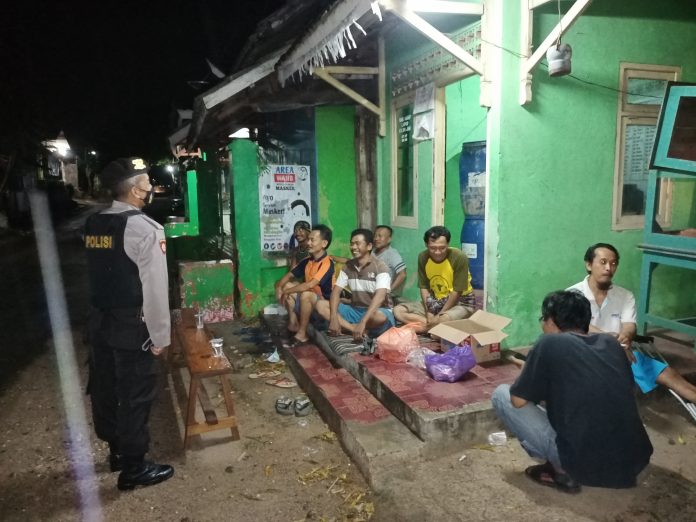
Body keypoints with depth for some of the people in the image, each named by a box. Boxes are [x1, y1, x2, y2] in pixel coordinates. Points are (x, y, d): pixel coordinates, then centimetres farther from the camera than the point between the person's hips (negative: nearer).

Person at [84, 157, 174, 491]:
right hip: (132, 326, -8)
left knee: (105, 388, 19)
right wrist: (160, 335, -12)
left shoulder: (93, 224, 5)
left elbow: (97, 276, 8)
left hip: (99, 321, 8)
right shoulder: (145, 229, -18)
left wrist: (103, 312, 15)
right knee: (135, 395, 6)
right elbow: (155, 288, -20)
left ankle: (117, 451, 40)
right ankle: (133, 468, 20)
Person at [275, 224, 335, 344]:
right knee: (287, 286, 0)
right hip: (309, 300, 8)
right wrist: (279, 287, -11)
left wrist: (287, 292, -23)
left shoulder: (327, 263, -23)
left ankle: (302, 333, -23)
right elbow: (289, 275, 9)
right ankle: (293, 323, -1)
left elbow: (310, 285, -32)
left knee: (306, 294, -35)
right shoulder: (307, 261, 2)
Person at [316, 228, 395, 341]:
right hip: (355, 310, 6)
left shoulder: (380, 267, -15)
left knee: (380, 317, -41)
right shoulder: (347, 266, 3)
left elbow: (379, 297, -27)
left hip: (376, 312, -5)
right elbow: (336, 292, -2)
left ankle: (347, 327, -16)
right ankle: (357, 329, -27)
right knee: (321, 305, -13)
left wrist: (362, 322, -39)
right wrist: (333, 318, -20)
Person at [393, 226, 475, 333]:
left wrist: (439, 316, -19)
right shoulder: (423, 257, -9)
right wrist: (428, 313, -17)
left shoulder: (459, 257, -23)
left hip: (460, 301, -6)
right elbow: (424, 287, -4)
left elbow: (457, 291, -19)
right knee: (398, 310, -13)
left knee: (445, 319, -41)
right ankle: (435, 326, -19)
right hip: (435, 301, 6)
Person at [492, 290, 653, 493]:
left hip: (585, 464, -6)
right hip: (635, 461, 7)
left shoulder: (550, 343, -7)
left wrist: (529, 373, 19)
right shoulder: (612, 343, 9)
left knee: (501, 394, 6)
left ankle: (562, 472, 3)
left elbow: (518, 401, -3)